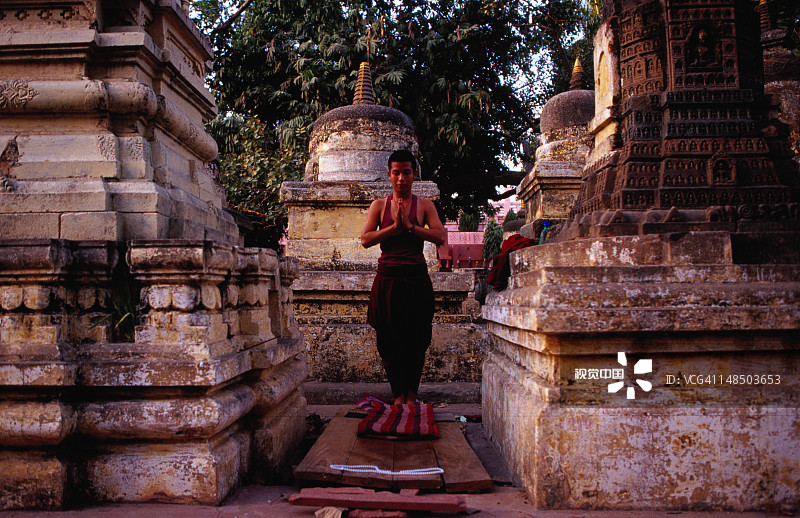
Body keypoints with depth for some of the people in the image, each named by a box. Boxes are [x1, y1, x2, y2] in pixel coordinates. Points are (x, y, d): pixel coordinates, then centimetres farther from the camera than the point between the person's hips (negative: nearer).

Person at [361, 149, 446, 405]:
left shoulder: (424, 205, 7)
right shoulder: (379, 205, 9)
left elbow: (440, 237, -7)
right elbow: (366, 239, -3)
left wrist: (410, 225, -15)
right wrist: (395, 227, -13)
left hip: (417, 279, -1)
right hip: (387, 279, 1)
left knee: (416, 340, 1)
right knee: (389, 340, 2)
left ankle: (411, 394, 16)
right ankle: (398, 394, 15)